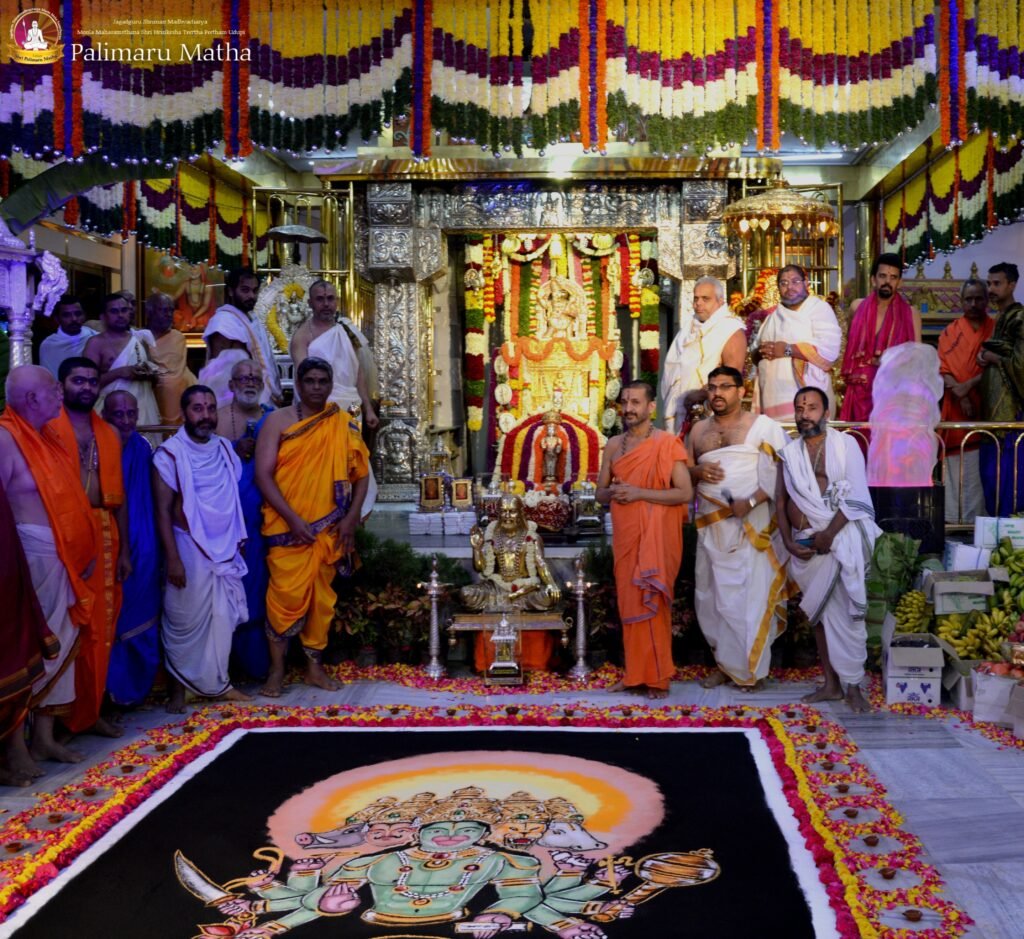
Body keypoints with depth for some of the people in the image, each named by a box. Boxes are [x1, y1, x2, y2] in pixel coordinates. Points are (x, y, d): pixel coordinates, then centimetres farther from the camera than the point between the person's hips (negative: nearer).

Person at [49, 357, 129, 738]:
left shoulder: (108, 434, 15)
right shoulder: (47, 427, -2)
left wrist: (124, 549, 12)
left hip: (103, 536, 6)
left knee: (100, 629, 9)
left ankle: (90, 711, 20)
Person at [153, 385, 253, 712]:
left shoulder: (225, 449, 6)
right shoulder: (170, 453, -10)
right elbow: (163, 510, -11)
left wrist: (238, 540, 10)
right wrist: (172, 558, -16)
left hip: (225, 548, 5)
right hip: (190, 548, -5)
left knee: (223, 618, 10)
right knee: (185, 622, 2)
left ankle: (217, 682, 22)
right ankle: (179, 688, 13)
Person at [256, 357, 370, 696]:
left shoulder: (343, 425, 7)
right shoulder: (278, 421, -1)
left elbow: (361, 473, 8)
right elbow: (263, 474, -7)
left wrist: (351, 518, -3)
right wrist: (293, 519, -15)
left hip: (329, 528, 3)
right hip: (288, 528, -3)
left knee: (321, 596, 8)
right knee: (286, 595, -7)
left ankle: (315, 666, 20)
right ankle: (277, 670, 5)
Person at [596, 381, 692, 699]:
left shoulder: (667, 444, -6)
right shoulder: (613, 445, 10)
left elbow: (685, 493, -12)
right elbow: (600, 493, 16)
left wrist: (639, 492, -18)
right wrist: (613, 492, -8)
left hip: (656, 536, -5)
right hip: (624, 534, 5)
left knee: (652, 604, -3)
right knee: (629, 603, 7)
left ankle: (658, 677, 7)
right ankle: (635, 673, 15)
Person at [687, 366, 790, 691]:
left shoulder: (763, 426, -3)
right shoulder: (698, 429, 13)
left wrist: (751, 501, -20)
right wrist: (697, 472, -6)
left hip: (751, 526, -5)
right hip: (711, 526, 5)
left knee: (749, 597, -3)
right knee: (712, 595, 8)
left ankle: (752, 668, 8)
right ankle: (724, 663, 20)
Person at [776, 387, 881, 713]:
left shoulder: (846, 445, 0)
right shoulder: (789, 452, 12)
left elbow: (855, 497, -7)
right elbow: (780, 502, 11)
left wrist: (829, 534, -14)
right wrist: (789, 541, 0)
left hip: (839, 538, -4)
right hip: (804, 544, 4)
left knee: (843, 613, -6)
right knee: (819, 613, 8)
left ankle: (852, 685, 2)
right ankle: (831, 683, 15)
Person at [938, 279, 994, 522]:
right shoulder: (950, 333, 9)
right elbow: (944, 370, 1)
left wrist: (969, 385, -14)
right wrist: (961, 398, -13)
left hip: (985, 409, 0)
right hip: (956, 410, 1)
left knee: (983, 471, -4)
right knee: (957, 471, -1)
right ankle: (953, 521, 1)